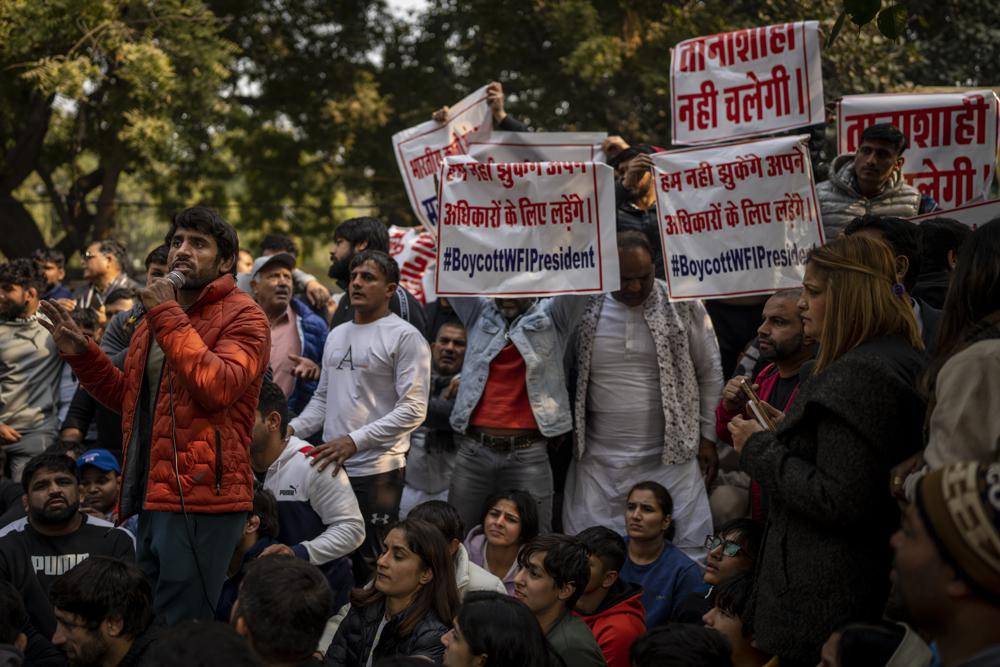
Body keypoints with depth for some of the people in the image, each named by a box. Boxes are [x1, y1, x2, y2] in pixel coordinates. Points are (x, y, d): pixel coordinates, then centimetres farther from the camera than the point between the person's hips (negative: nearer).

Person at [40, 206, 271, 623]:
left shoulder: (242, 317, -5)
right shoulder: (156, 316, 22)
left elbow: (217, 386, -23)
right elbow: (129, 398, 28)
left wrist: (168, 318, -18)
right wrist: (81, 355, 15)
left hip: (201, 499, -9)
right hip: (152, 499, 9)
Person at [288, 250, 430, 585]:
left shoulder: (405, 337, -6)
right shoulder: (336, 335, 18)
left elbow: (413, 409, -13)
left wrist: (355, 440, -20)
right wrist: (293, 429, 4)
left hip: (377, 470, -7)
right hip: (331, 467, 7)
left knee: (371, 566, -4)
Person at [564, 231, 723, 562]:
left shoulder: (684, 306, 0)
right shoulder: (581, 310, 0)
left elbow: (710, 373, 8)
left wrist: (707, 436, 6)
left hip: (671, 458, -1)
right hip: (597, 460, 1)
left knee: (689, 550, -2)